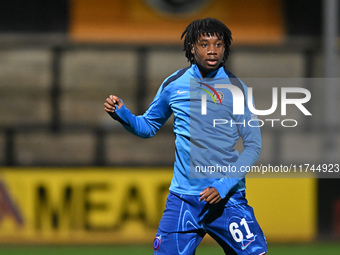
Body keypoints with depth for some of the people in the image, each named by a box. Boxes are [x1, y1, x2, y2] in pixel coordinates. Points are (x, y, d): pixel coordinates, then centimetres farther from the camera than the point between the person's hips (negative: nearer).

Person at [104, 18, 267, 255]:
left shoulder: (236, 88, -1)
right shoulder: (174, 84, 6)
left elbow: (253, 145, -1)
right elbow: (148, 126, 19)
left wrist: (224, 186, -13)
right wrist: (122, 114, -2)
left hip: (228, 197, -1)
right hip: (183, 197, 1)